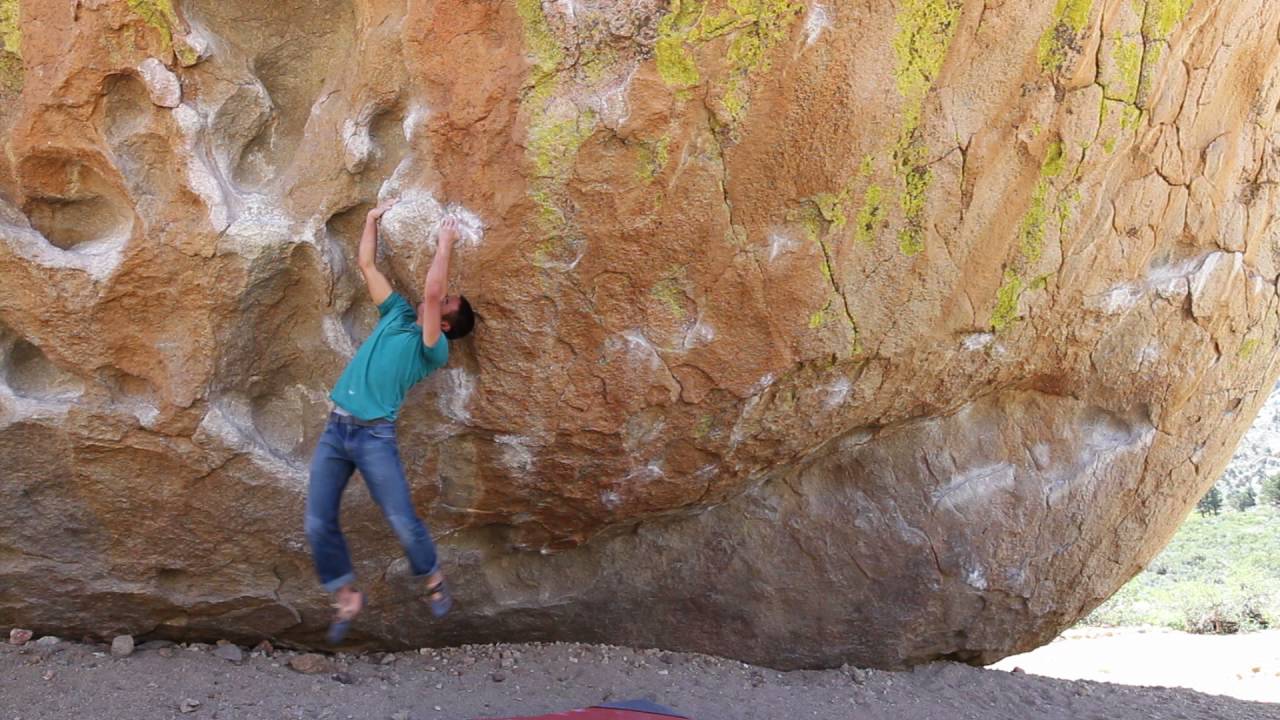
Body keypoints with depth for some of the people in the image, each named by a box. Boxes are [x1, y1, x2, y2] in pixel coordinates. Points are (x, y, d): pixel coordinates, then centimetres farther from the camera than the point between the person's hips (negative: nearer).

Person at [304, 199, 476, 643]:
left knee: (403, 521, -5)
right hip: (335, 428, 6)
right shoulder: (398, 315, 16)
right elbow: (366, 265, 21)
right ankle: (347, 598, 17)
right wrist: (373, 219, 21)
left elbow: (430, 292, -17)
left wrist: (444, 246, -7)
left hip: (375, 436, -6)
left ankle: (434, 581, 22)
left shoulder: (433, 348, -3)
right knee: (318, 525, 2)